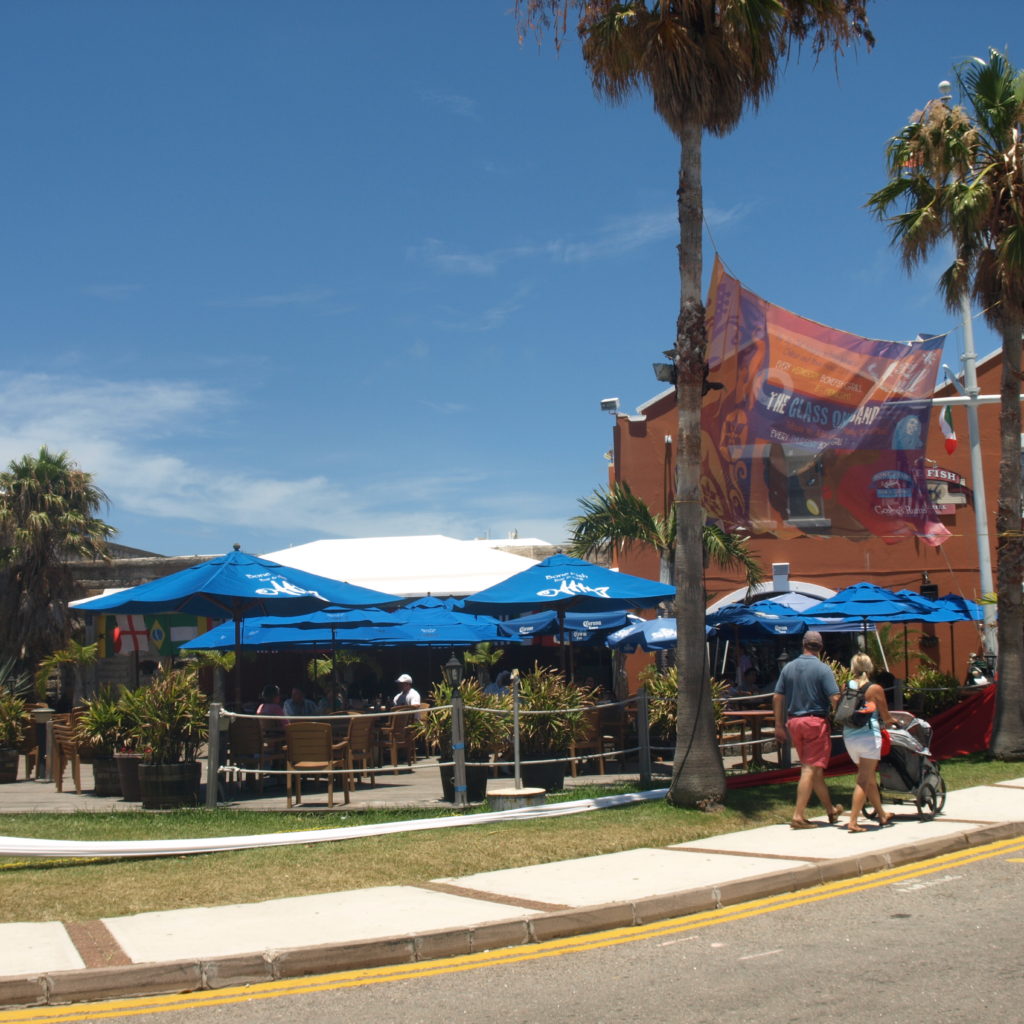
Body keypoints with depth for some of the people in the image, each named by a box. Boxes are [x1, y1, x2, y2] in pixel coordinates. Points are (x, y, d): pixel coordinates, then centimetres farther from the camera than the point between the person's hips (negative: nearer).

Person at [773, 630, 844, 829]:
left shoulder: (789, 667, 7)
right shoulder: (822, 669, -9)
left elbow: (777, 697, 7)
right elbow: (834, 698, -16)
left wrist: (779, 725, 12)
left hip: (793, 722, 6)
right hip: (816, 721, -6)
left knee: (812, 768, 16)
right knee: (812, 769, -4)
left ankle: (830, 809, 29)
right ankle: (798, 815, -9)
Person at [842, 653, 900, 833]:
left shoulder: (847, 687, 6)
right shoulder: (875, 689, -4)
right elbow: (886, 717, 1)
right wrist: (893, 722, 25)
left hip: (849, 736, 5)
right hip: (869, 735, -5)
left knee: (869, 777, 18)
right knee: (864, 780, -4)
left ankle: (882, 815, 31)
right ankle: (853, 821, -11)